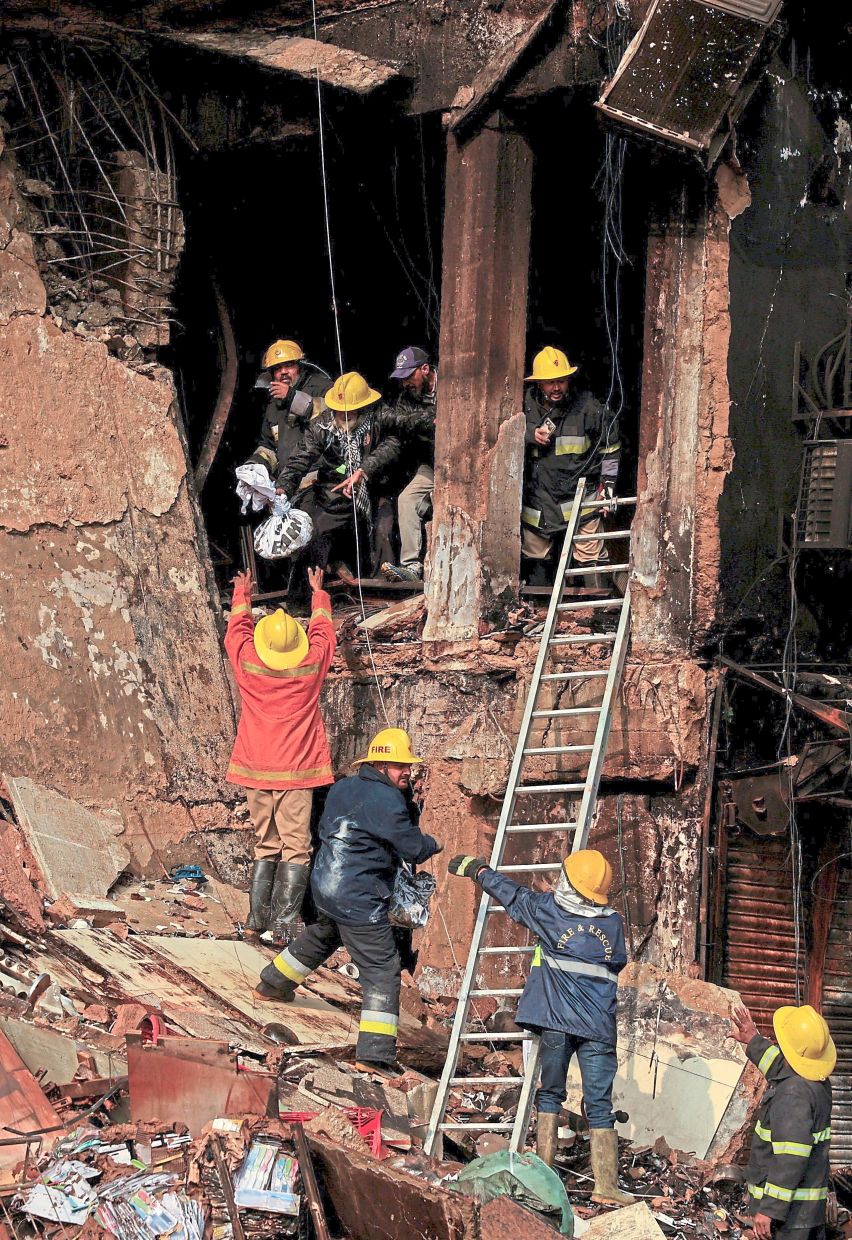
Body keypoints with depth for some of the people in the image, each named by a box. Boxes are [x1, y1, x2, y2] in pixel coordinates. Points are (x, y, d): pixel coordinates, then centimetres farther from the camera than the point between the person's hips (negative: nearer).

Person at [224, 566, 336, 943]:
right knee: (295, 848, -3)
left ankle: (257, 918, 11)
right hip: (296, 771, -3)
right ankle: (282, 923, -12)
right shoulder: (311, 664, -6)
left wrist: (242, 592, 35)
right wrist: (318, 591, 32)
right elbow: (323, 629, 15)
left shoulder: (247, 661, -4)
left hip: (255, 770, 3)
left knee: (265, 846, 13)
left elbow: (237, 626, 17)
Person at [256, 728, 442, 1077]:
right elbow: (413, 848, -14)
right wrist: (433, 844, 10)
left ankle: (273, 985, 56)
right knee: (382, 969, -4)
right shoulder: (387, 799, -17)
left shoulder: (343, 788, 8)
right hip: (358, 900, -9)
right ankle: (374, 1054, -9)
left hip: (325, 887, 9)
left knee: (322, 937, 36)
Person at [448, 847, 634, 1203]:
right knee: (600, 1105, 3)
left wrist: (476, 869, 27)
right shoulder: (613, 923, 5)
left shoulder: (548, 910, -2)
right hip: (599, 1027, 1)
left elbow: (512, 893, 12)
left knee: (550, 1094, 13)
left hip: (556, 1022, -1)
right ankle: (606, 1184, 0)